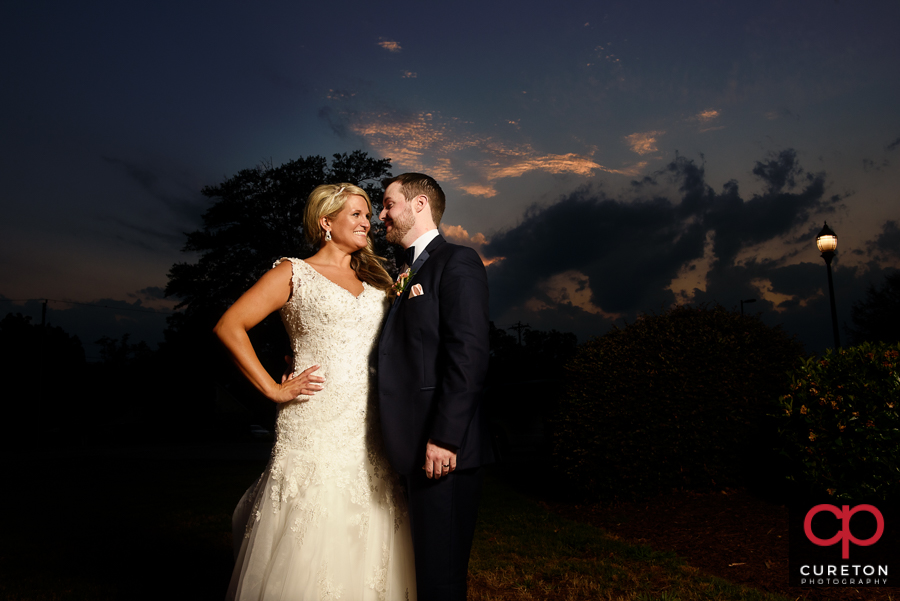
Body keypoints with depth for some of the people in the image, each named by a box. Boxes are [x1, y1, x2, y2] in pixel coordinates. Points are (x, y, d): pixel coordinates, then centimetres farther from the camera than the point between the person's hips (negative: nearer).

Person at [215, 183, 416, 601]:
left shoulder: (375, 279, 18)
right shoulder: (294, 273, 3)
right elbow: (229, 326, -3)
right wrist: (274, 389, -6)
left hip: (372, 431, 5)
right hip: (317, 429, -4)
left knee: (365, 550, 9)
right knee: (310, 550, 0)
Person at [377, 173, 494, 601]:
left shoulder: (457, 262, -7)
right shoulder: (409, 274, 19)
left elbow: (469, 356, -17)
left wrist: (443, 437, -21)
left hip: (443, 449, -9)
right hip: (416, 451, 9)